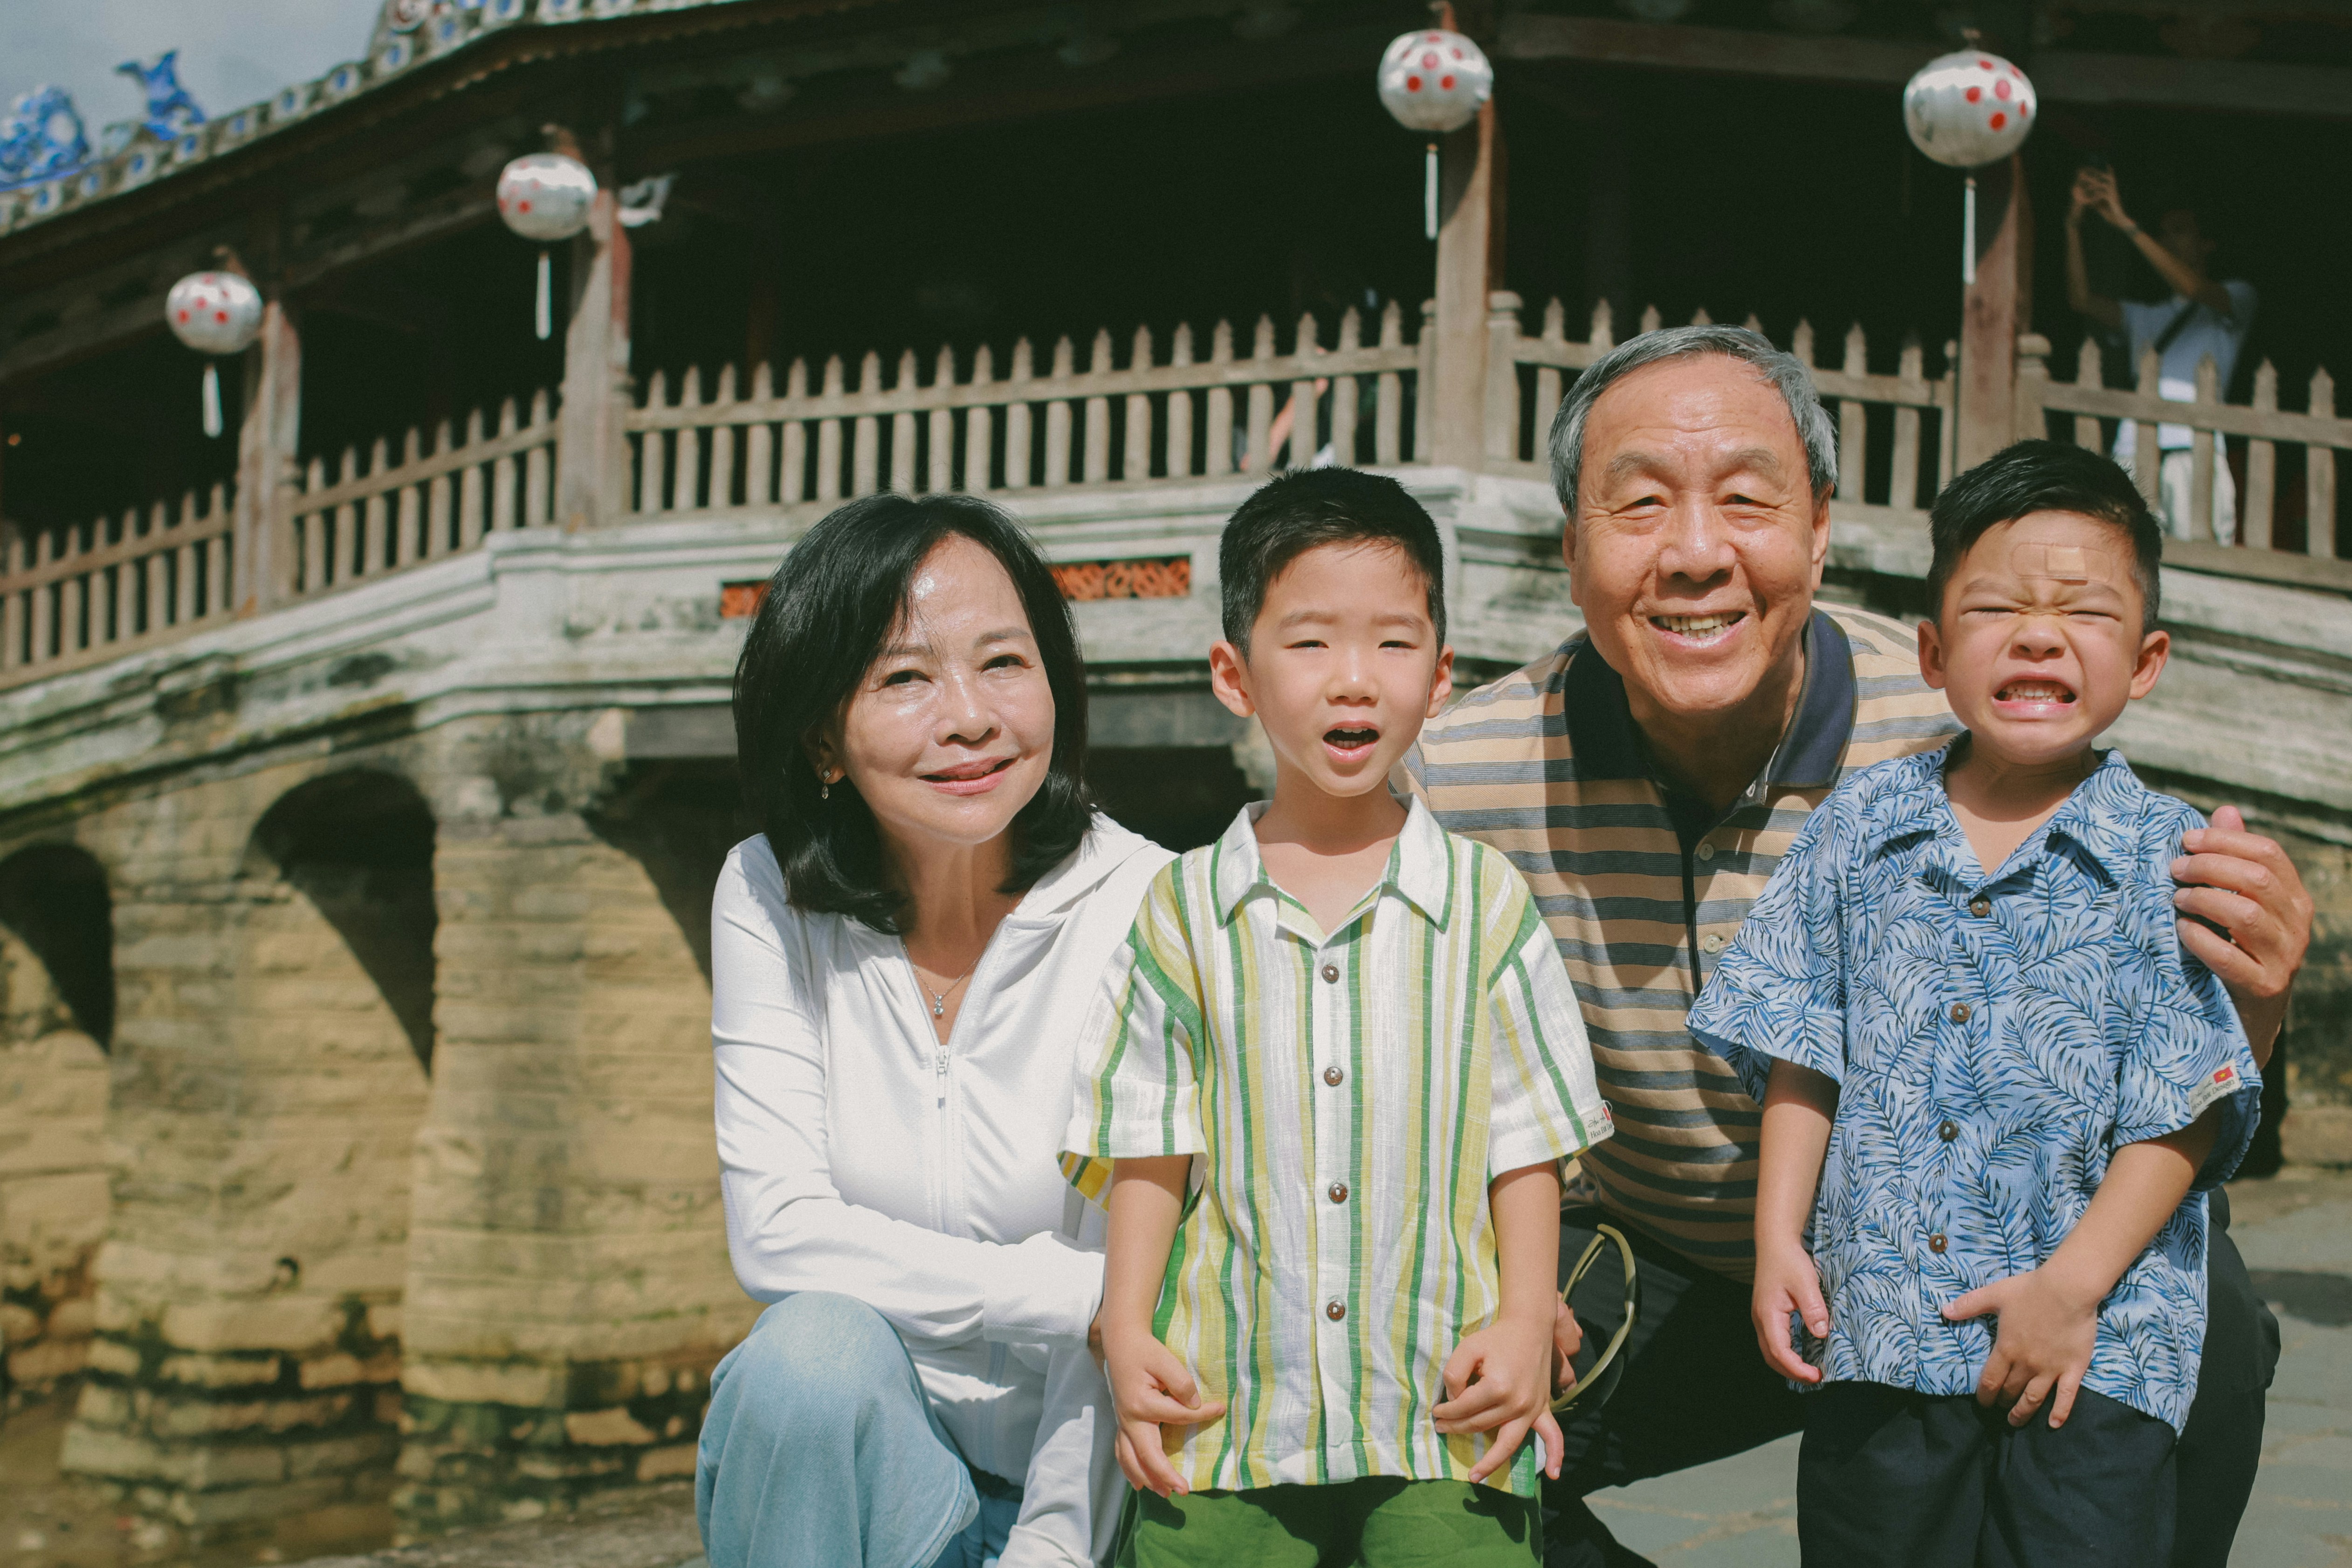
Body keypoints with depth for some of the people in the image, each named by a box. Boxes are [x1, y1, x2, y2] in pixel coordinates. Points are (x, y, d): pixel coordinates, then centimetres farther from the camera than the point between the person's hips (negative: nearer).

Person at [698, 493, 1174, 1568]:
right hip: (836, 1446, 2)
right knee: (818, 1345, -29)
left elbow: (1129, 1309, -14)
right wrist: (1067, 1289, -19)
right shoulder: (770, 898, -5)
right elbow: (777, 1233, -11)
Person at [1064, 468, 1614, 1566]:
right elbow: (1151, 1150, 6)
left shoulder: (1485, 902, 3)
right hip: (1225, 1405, 1)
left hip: (1446, 1407, 0)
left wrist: (1525, 1321, -4)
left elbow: (1525, 1142, 4)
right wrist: (1127, 1332, 0)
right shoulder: (1183, 910, 4)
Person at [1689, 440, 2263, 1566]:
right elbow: (1801, 1058, 8)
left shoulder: (2170, 859, -1)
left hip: (2094, 1346, -2)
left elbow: (2183, 1109, -5)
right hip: (1875, 1335, 2)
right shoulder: (1856, 830, 6)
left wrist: (2075, 1282, -13)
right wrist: (1778, 1238, -1)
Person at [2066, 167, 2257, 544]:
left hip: (2193, 448, -3)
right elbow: (2082, 299, 17)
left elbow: (2193, 287, -1)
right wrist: (2074, 223, 8)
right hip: (2133, 449, 3)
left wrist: (2126, 225, -2)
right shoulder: (2147, 318, 32)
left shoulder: (2237, 297, 20)